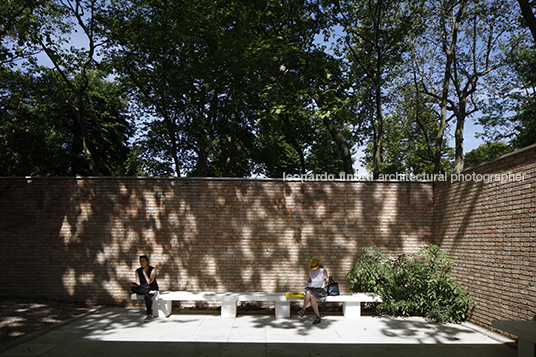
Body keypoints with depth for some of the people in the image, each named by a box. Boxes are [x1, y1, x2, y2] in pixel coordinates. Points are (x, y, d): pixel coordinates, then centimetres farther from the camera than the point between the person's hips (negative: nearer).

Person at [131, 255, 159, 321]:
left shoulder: (153, 269, -9)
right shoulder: (138, 271, 1)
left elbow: (149, 282, -17)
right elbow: (138, 283, -3)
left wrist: (144, 272, -20)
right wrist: (135, 285, -27)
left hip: (152, 288, -3)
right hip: (143, 289, 3)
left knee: (147, 295, -38)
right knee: (134, 288, -31)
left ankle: (149, 314, -29)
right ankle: (152, 292, -30)